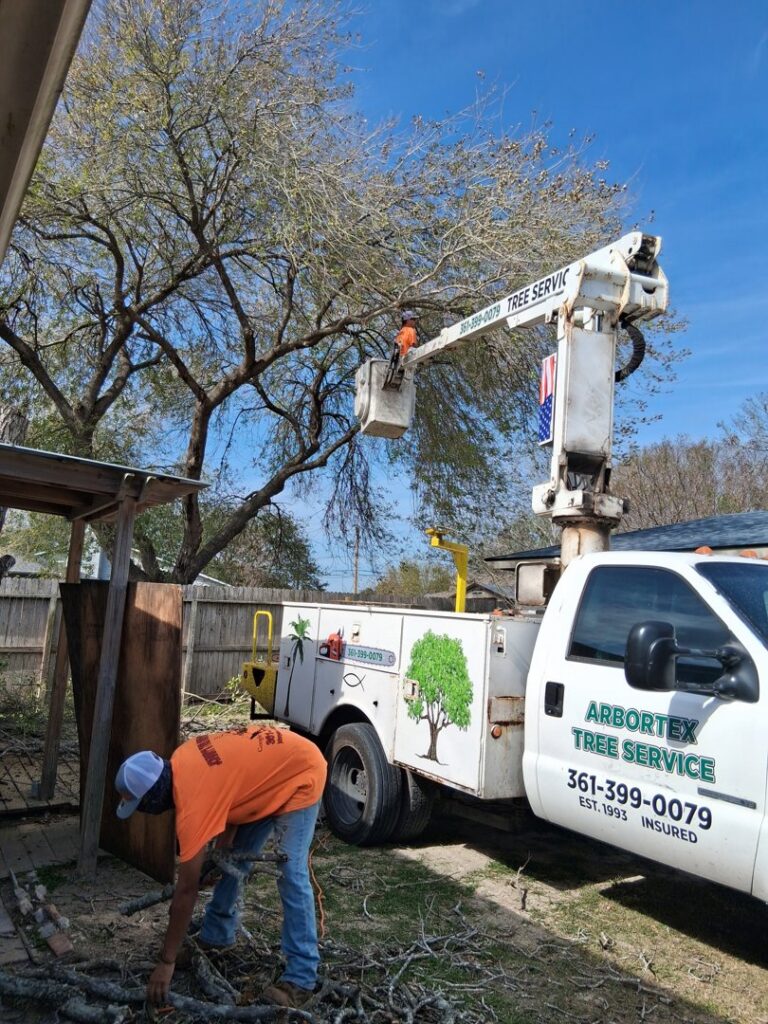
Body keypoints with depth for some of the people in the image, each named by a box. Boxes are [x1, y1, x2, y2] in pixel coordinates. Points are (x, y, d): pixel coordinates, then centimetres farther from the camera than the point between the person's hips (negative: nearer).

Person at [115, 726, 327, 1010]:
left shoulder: (192, 804, -28)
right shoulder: (179, 762, -7)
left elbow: (186, 891, -20)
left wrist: (166, 962, -10)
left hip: (301, 773, -9)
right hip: (273, 767, 9)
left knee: (290, 875, -12)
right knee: (234, 858, 14)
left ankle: (301, 979, -3)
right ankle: (215, 937, 29)